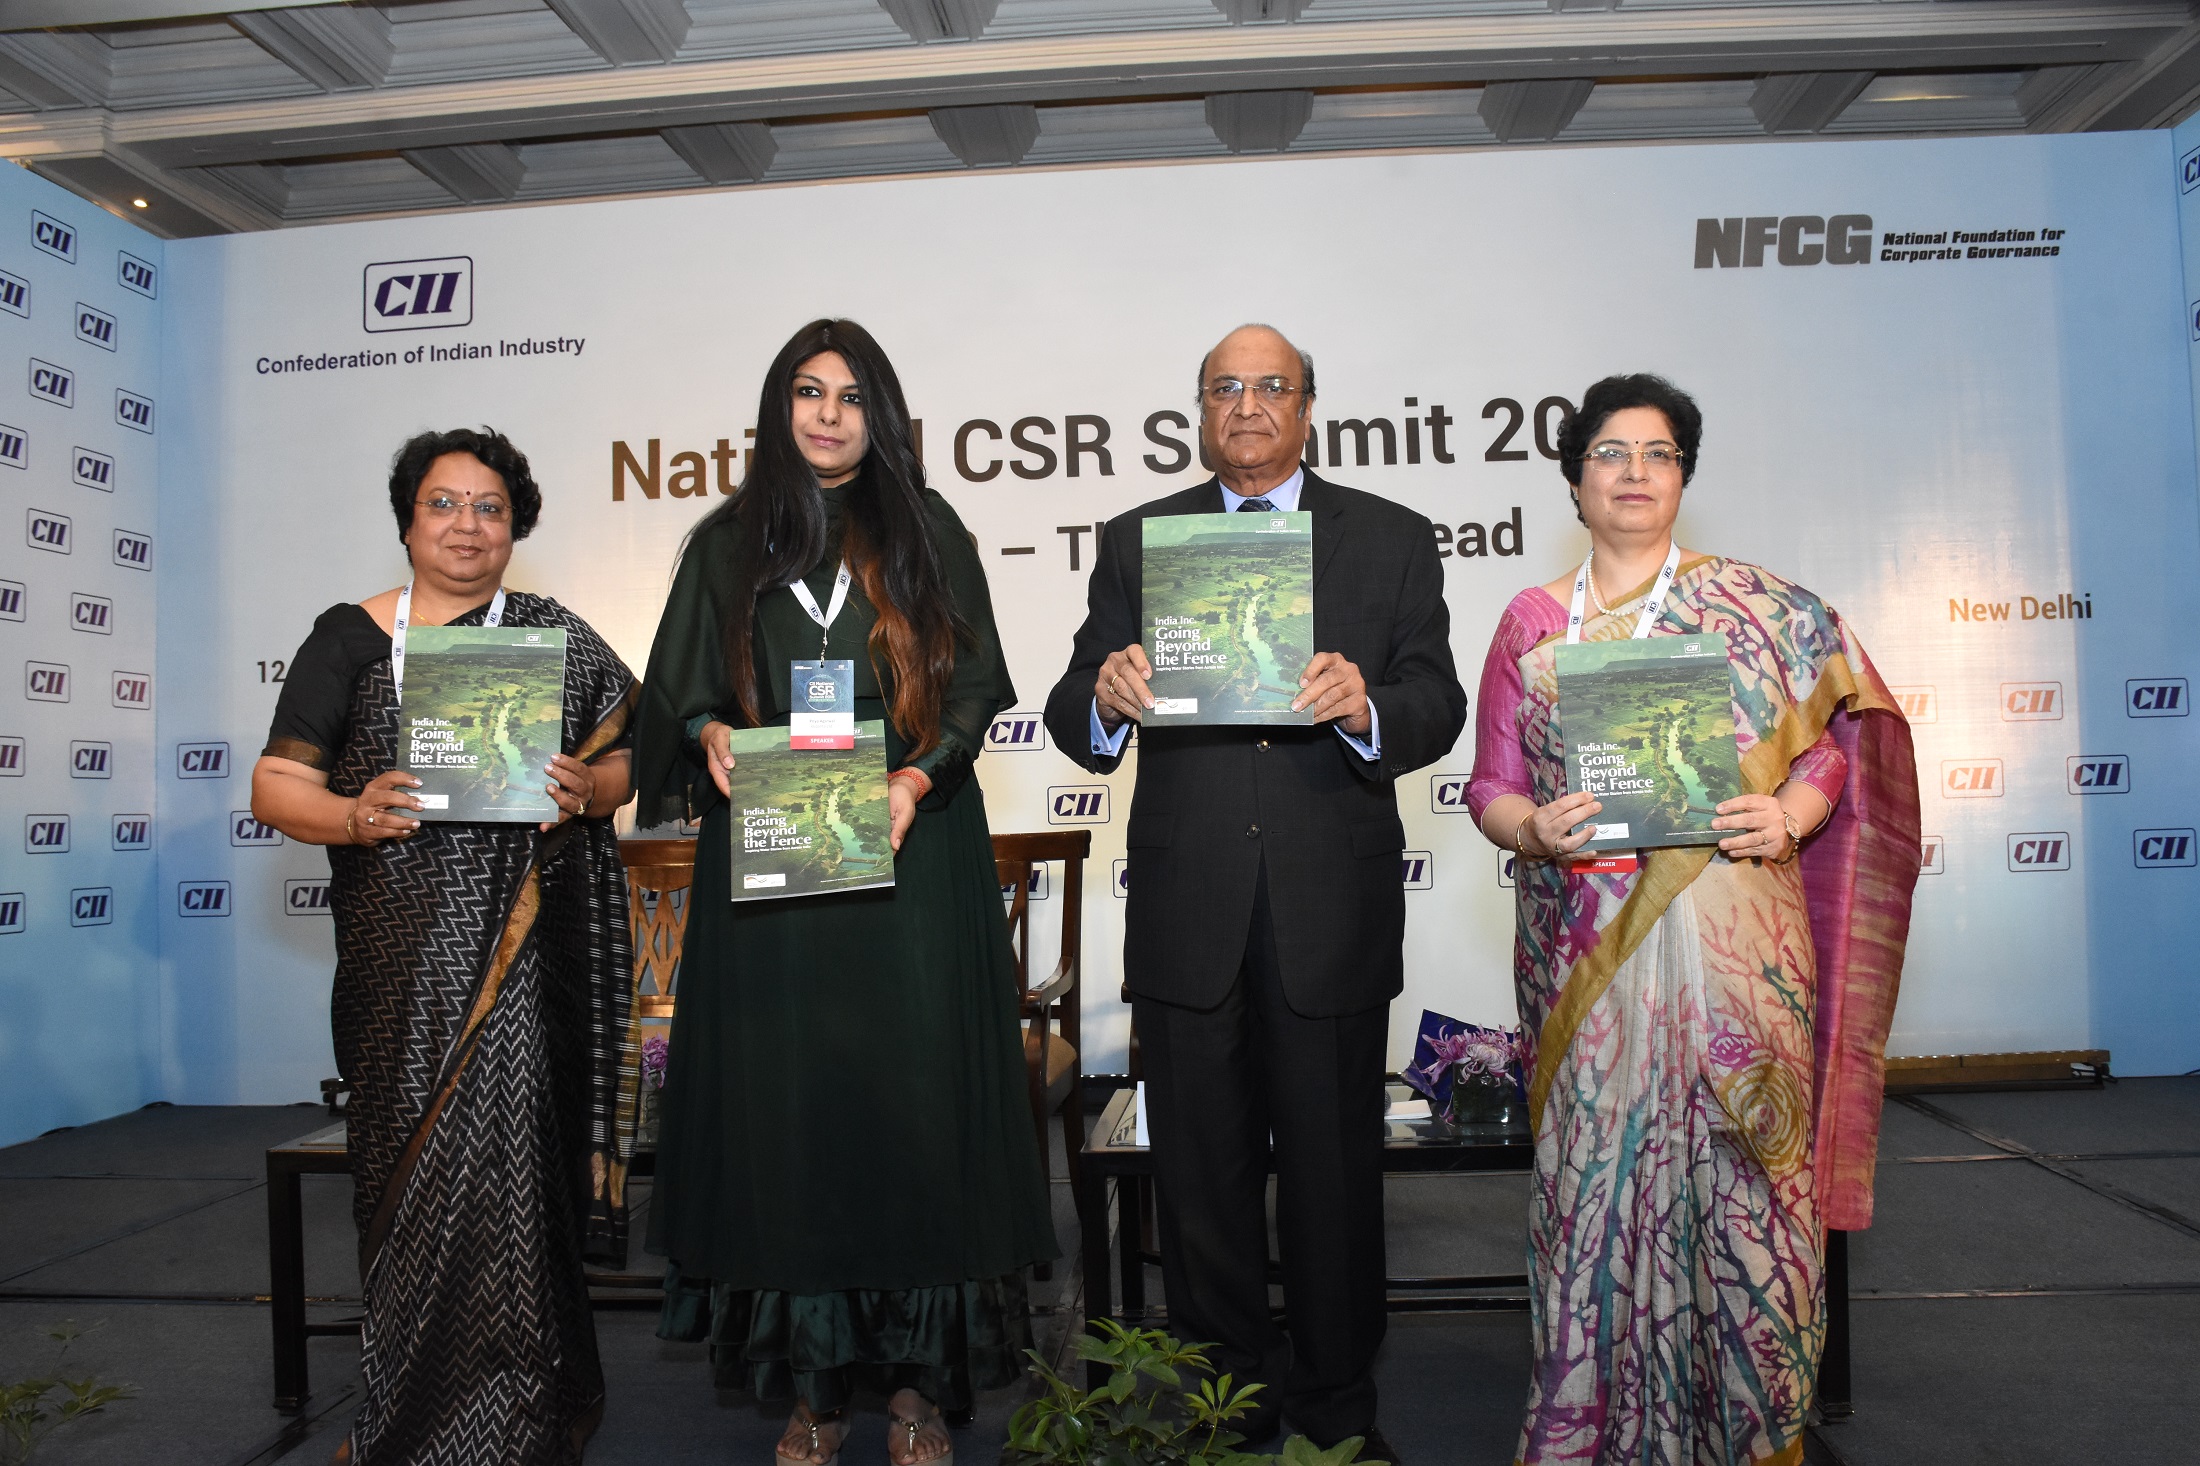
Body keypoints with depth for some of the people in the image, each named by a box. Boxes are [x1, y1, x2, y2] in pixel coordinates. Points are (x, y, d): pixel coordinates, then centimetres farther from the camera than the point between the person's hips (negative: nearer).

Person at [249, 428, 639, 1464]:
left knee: (496, 1170, -3)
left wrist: (589, 788, -12)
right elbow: (276, 787, 4)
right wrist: (356, 814, -16)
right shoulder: (350, 639, 8)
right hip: (397, 960, 2)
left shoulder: (556, 639, 7)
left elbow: (636, 753, 9)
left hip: (517, 950, -1)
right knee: (407, 1176, 8)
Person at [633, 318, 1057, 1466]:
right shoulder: (727, 543, 12)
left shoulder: (928, 534, 9)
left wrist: (915, 781, -14)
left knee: (910, 1097, -1)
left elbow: (972, 685, 3)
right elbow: (682, 691, 12)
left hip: (911, 857, -1)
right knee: (785, 1101, 2)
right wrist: (714, 737, -11)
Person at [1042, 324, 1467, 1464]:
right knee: (1200, 1173, 12)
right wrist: (1103, 697, -22)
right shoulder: (1136, 542, 8)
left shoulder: (1392, 540, 7)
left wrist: (1366, 707, -24)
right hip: (1186, 912, 1)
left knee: (1334, 1168, 11)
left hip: (1334, 911, -1)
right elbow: (1076, 721, 1)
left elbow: (1439, 708, -2)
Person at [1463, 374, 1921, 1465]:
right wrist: (1534, 828, -11)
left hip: (1731, 949, 0)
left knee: (1738, 1167, 0)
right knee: (1598, 1171, 2)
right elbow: (1491, 784, 10)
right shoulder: (1530, 623, 11)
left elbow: (1835, 740, 7)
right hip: (1587, 954, 1)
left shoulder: (1754, 604, 8)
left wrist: (1788, 814, -12)